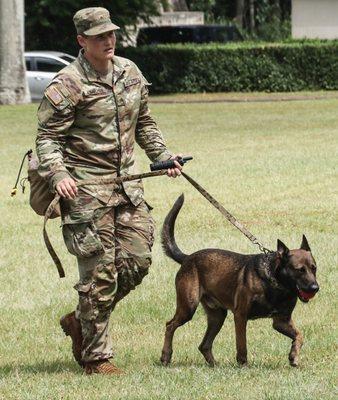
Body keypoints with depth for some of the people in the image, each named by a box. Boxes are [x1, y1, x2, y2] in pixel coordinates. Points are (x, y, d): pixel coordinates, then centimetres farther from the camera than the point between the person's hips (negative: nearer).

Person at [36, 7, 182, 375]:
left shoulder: (129, 73, 10)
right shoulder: (67, 85, -11)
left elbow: (143, 123, 24)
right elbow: (47, 138, -11)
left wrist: (163, 156, 16)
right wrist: (57, 175, -25)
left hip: (127, 184, 7)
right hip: (86, 191, -7)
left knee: (136, 261, 4)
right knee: (100, 272, -5)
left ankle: (80, 321, 24)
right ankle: (95, 356, 6)